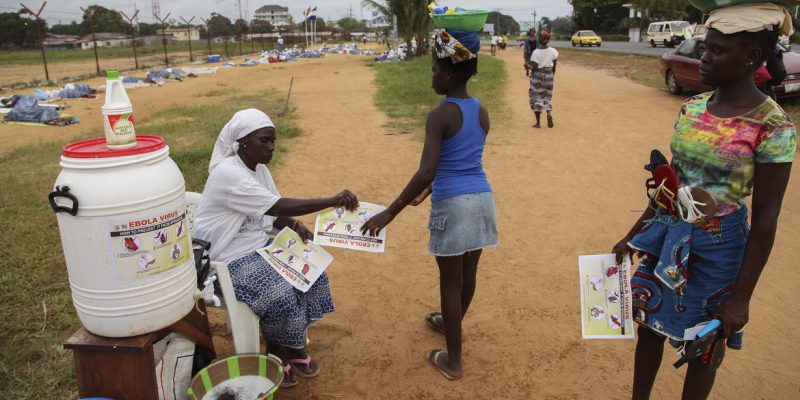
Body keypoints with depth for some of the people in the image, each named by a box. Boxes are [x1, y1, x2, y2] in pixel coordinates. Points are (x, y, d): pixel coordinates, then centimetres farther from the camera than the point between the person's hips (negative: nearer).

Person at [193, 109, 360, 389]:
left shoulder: (259, 168, 4)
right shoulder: (228, 174, -24)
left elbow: (273, 213, 10)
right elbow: (280, 207, -30)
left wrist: (296, 226, -13)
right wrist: (333, 201, -34)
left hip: (259, 245, 9)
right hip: (228, 259, -9)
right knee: (281, 296, -25)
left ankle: (293, 348, 8)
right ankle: (276, 356, 5)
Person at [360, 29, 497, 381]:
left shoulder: (439, 116, -16)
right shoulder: (482, 113, 7)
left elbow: (427, 171, -25)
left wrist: (390, 212, -20)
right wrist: (429, 189, 26)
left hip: (453, 205, -7)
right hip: (482, 198, 7)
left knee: (450, 280, 6)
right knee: (468, 273, 23)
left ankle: (453, 361, 17)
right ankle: (451, 323, 48)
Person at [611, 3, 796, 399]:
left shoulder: (773, 127, -17)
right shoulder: (692, 107, 0)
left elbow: (765, 218, -14)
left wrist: (741, 296, -11)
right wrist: (634, 234, 13)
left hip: (718, 245, -6)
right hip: (668, 233, 6)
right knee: (650, 324, 19)